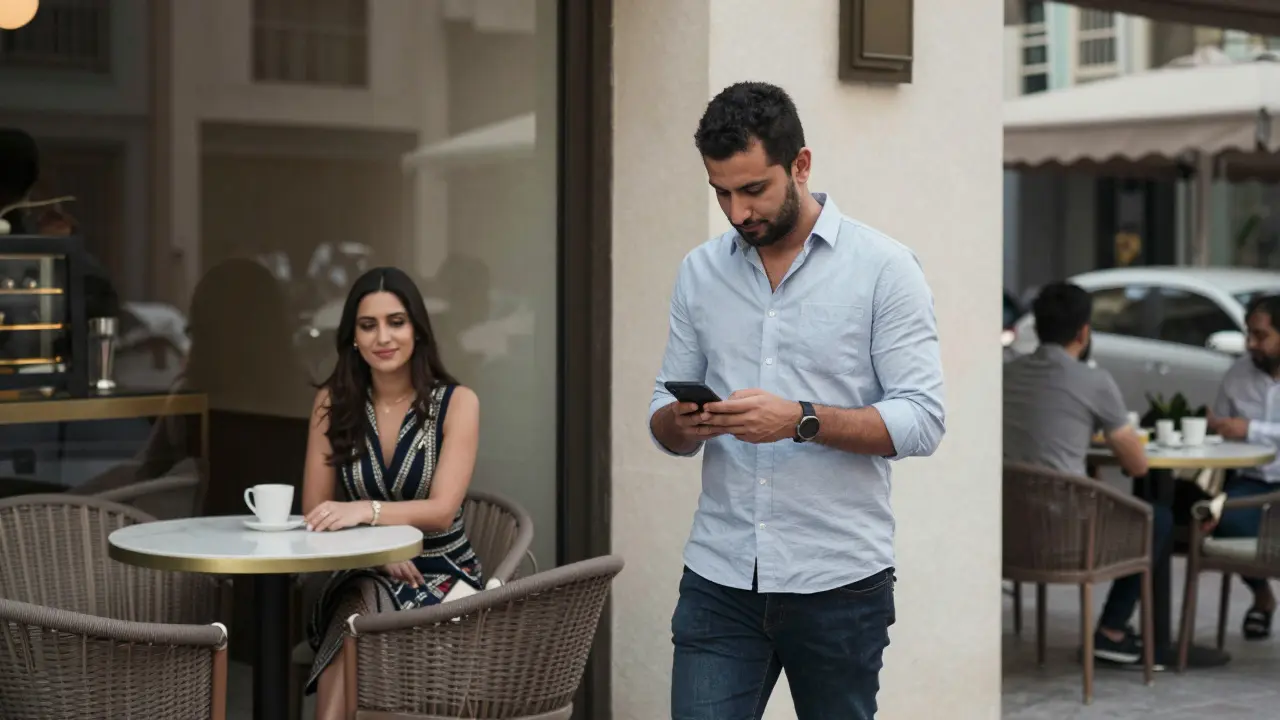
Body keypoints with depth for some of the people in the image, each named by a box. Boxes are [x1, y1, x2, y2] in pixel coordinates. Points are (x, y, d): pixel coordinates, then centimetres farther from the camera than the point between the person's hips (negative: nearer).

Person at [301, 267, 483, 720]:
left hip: (443, 576, -2)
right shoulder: (333, 402, 2)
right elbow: (315, 511, 1)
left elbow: (442, 510, -18)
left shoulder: (457, 403, -6)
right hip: (363, 576, 2)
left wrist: (365, 511, -36)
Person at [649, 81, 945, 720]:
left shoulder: (883, 267, -4)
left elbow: (921, 421, -10)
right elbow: (664, 419, 12)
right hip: (719, 577, 3)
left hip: (838, 580, -3)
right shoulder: (700, 272, 9)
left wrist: (801, 421, -22)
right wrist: (681, 422, -12)